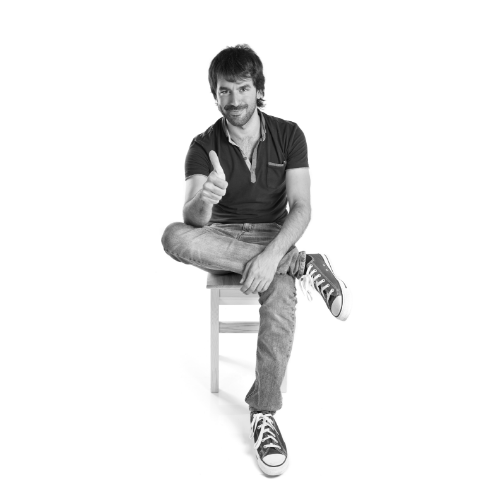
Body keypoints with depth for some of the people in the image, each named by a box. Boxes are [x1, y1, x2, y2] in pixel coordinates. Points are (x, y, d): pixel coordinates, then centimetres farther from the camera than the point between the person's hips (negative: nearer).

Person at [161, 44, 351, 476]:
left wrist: (272, 254, -32)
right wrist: (203, 202, -46)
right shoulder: (204, 146, -6)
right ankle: (305, 266, -27)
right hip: (222, 241, 2)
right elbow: (193, 220, -20)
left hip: (273, 237, -1)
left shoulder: (288, 135, -5)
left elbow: (301, 209, -13)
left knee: (281, 303, -35)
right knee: (174, 237, -33)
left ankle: (263, 413, -18)